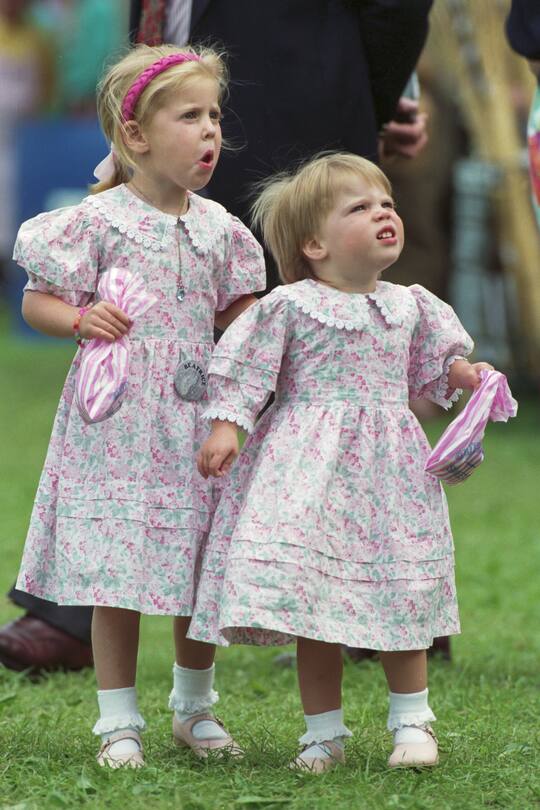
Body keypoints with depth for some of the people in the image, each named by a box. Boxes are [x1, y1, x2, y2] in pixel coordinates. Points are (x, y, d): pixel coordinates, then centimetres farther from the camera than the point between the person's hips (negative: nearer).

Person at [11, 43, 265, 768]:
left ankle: (195, 707, 28)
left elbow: (237, 315, 17)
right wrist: (80, 319, -20)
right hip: (119, 420, -4)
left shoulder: (218, 227, 7)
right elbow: (37, 301, -2)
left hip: (196, 418, 4)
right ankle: (119, 719, 9)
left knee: (202, 569, 10)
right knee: (118, 573, -2)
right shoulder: (100, 220, -7)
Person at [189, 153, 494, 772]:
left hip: (388, 468, 3)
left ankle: (411, 719, 19)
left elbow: (430, 370, 21)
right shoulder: (288, 306, -5)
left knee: (402, 598, 3)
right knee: (312, 601, -3)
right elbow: (244, 370, -2)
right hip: (308, 469, -3)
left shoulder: (411, 307, 9)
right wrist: (225, 427, -12)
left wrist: (461, 374, 2)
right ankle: (324, 730, 9)